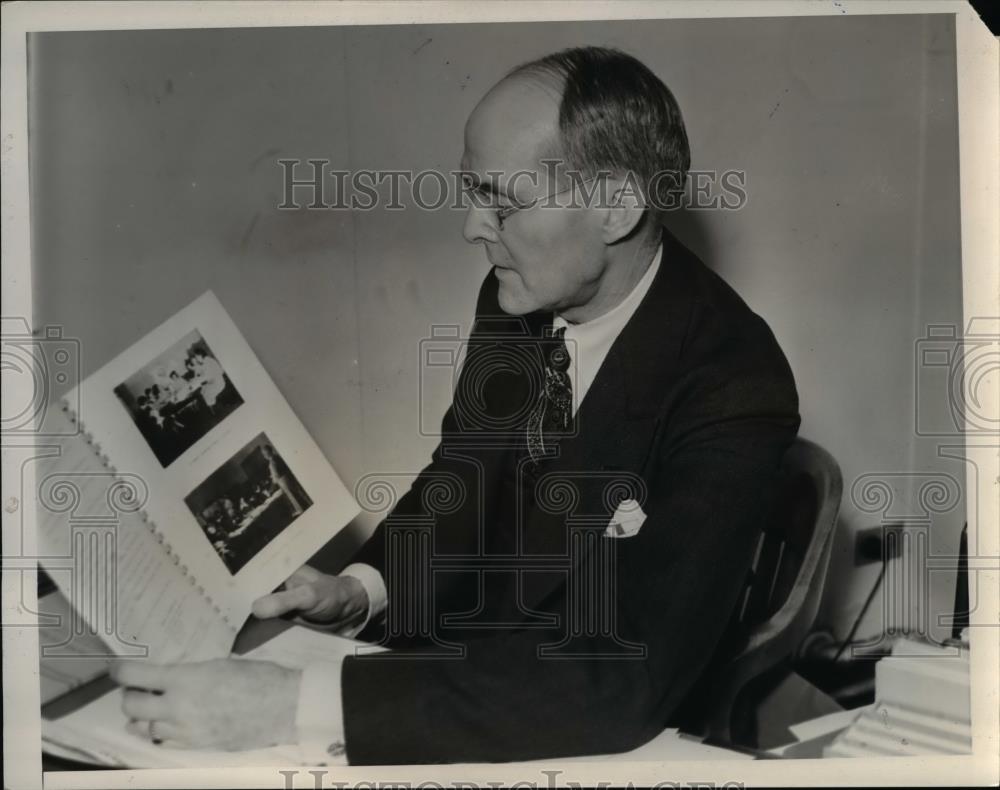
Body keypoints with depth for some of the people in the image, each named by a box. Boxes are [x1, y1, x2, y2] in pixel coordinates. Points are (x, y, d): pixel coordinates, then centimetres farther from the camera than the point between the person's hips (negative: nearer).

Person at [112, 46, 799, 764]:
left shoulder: (734, 389, -26)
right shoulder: (516, 300, -6)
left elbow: (621, 681, -32)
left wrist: (302, 705, -35)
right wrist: (364, 587, -11)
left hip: (592, 736, -4)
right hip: (460, 661, 5)